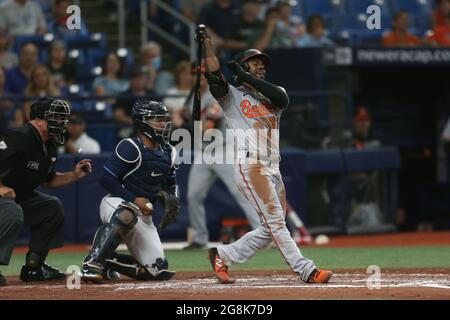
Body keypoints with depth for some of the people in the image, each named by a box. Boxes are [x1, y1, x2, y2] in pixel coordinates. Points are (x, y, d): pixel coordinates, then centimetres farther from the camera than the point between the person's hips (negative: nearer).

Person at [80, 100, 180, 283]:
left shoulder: (168, 153, 9)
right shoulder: (130, 148, -14)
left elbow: (171, 184, 22)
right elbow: (106, 179, -17)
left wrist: (172, 200, -1)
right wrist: (134, 200, -23)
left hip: (143, 215, 7)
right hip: (115, 203, -7)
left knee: (158, 271, -1)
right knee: (126, 216, -45)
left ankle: (108, 261, 14)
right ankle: (92, 264, -41)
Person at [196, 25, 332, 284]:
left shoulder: (271, 97, 23)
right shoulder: (232, 95, 11)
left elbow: (283, 98, -1)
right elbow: (214, 75, -9)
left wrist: (247, 77, -2)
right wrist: (207, 41, -11)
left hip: (273, 169, 7)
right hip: (250, 165, -7)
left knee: (271, 229, 4)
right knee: (275, 221, -13)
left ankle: (222, 256, 15)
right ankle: (307, 271, -18)